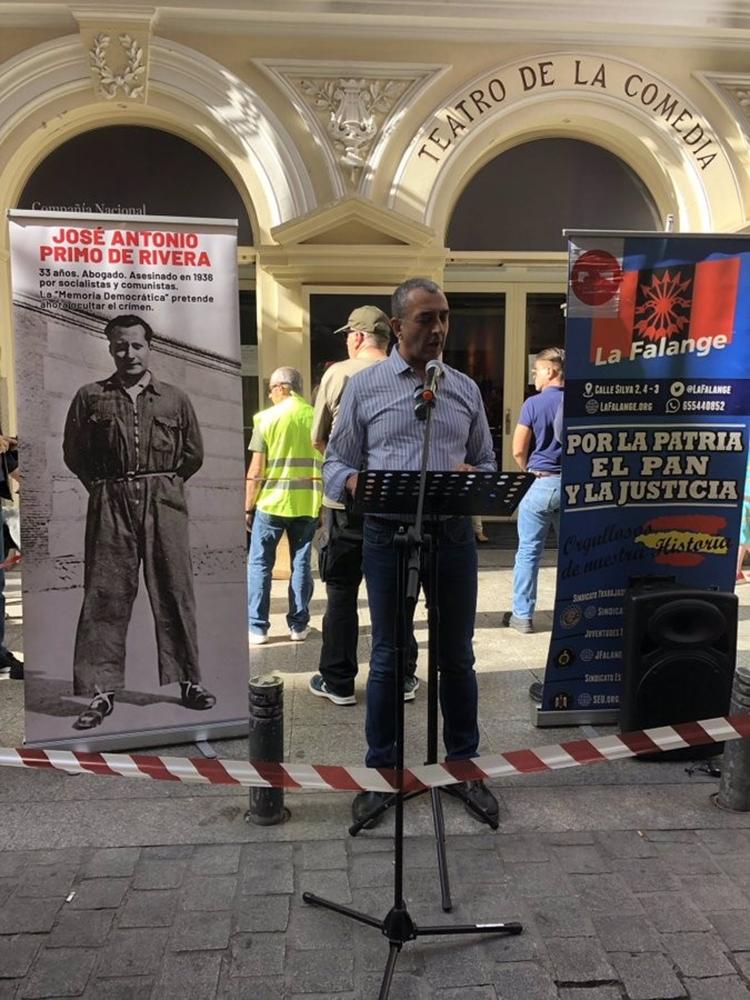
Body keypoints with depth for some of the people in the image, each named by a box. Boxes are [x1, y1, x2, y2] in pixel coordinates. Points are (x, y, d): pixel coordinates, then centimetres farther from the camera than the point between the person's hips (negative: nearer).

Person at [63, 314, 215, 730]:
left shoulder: (175, 398, 8)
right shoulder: (90, 396, 8)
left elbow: (193, 454, 12)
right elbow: (73, 453, 12)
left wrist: (161, 484, 10)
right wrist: (104, 488, 7)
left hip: (165, 504, 0)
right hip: (110, 506, 0)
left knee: (175, 592, 2)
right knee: (105, 595, 0)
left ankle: (189, 680, 12)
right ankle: (102, 691, 8)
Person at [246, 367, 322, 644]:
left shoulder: (267, 418, -5)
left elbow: (256, 470, -7)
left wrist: (248, 507, 1)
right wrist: (322, 504, 13)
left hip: (271, 502, -3)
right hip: (307, 503, 3)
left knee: (259, 564, 7)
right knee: (301, 564, 11)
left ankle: (257, 628, 8)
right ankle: (298, 626, 15)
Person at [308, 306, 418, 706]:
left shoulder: (339, 373, -6)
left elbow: (318, 438, 1)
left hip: (346, 500, -2)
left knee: (341, 592, 9)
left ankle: (338, 681, 18)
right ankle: (402, 677, 23)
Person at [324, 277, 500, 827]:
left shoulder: (465, 389, 11)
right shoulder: (364, 385, 3)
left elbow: (488, 462, 15)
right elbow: (336, 461, 5)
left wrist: (475, 475, -9)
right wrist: (351, 481, -19)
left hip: (454, 533, 2)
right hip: (388, 534, -2)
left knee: (457, 656, 12)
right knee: (387, 657, 9)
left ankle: (465, 766, 30)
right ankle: (382, 770, 25)